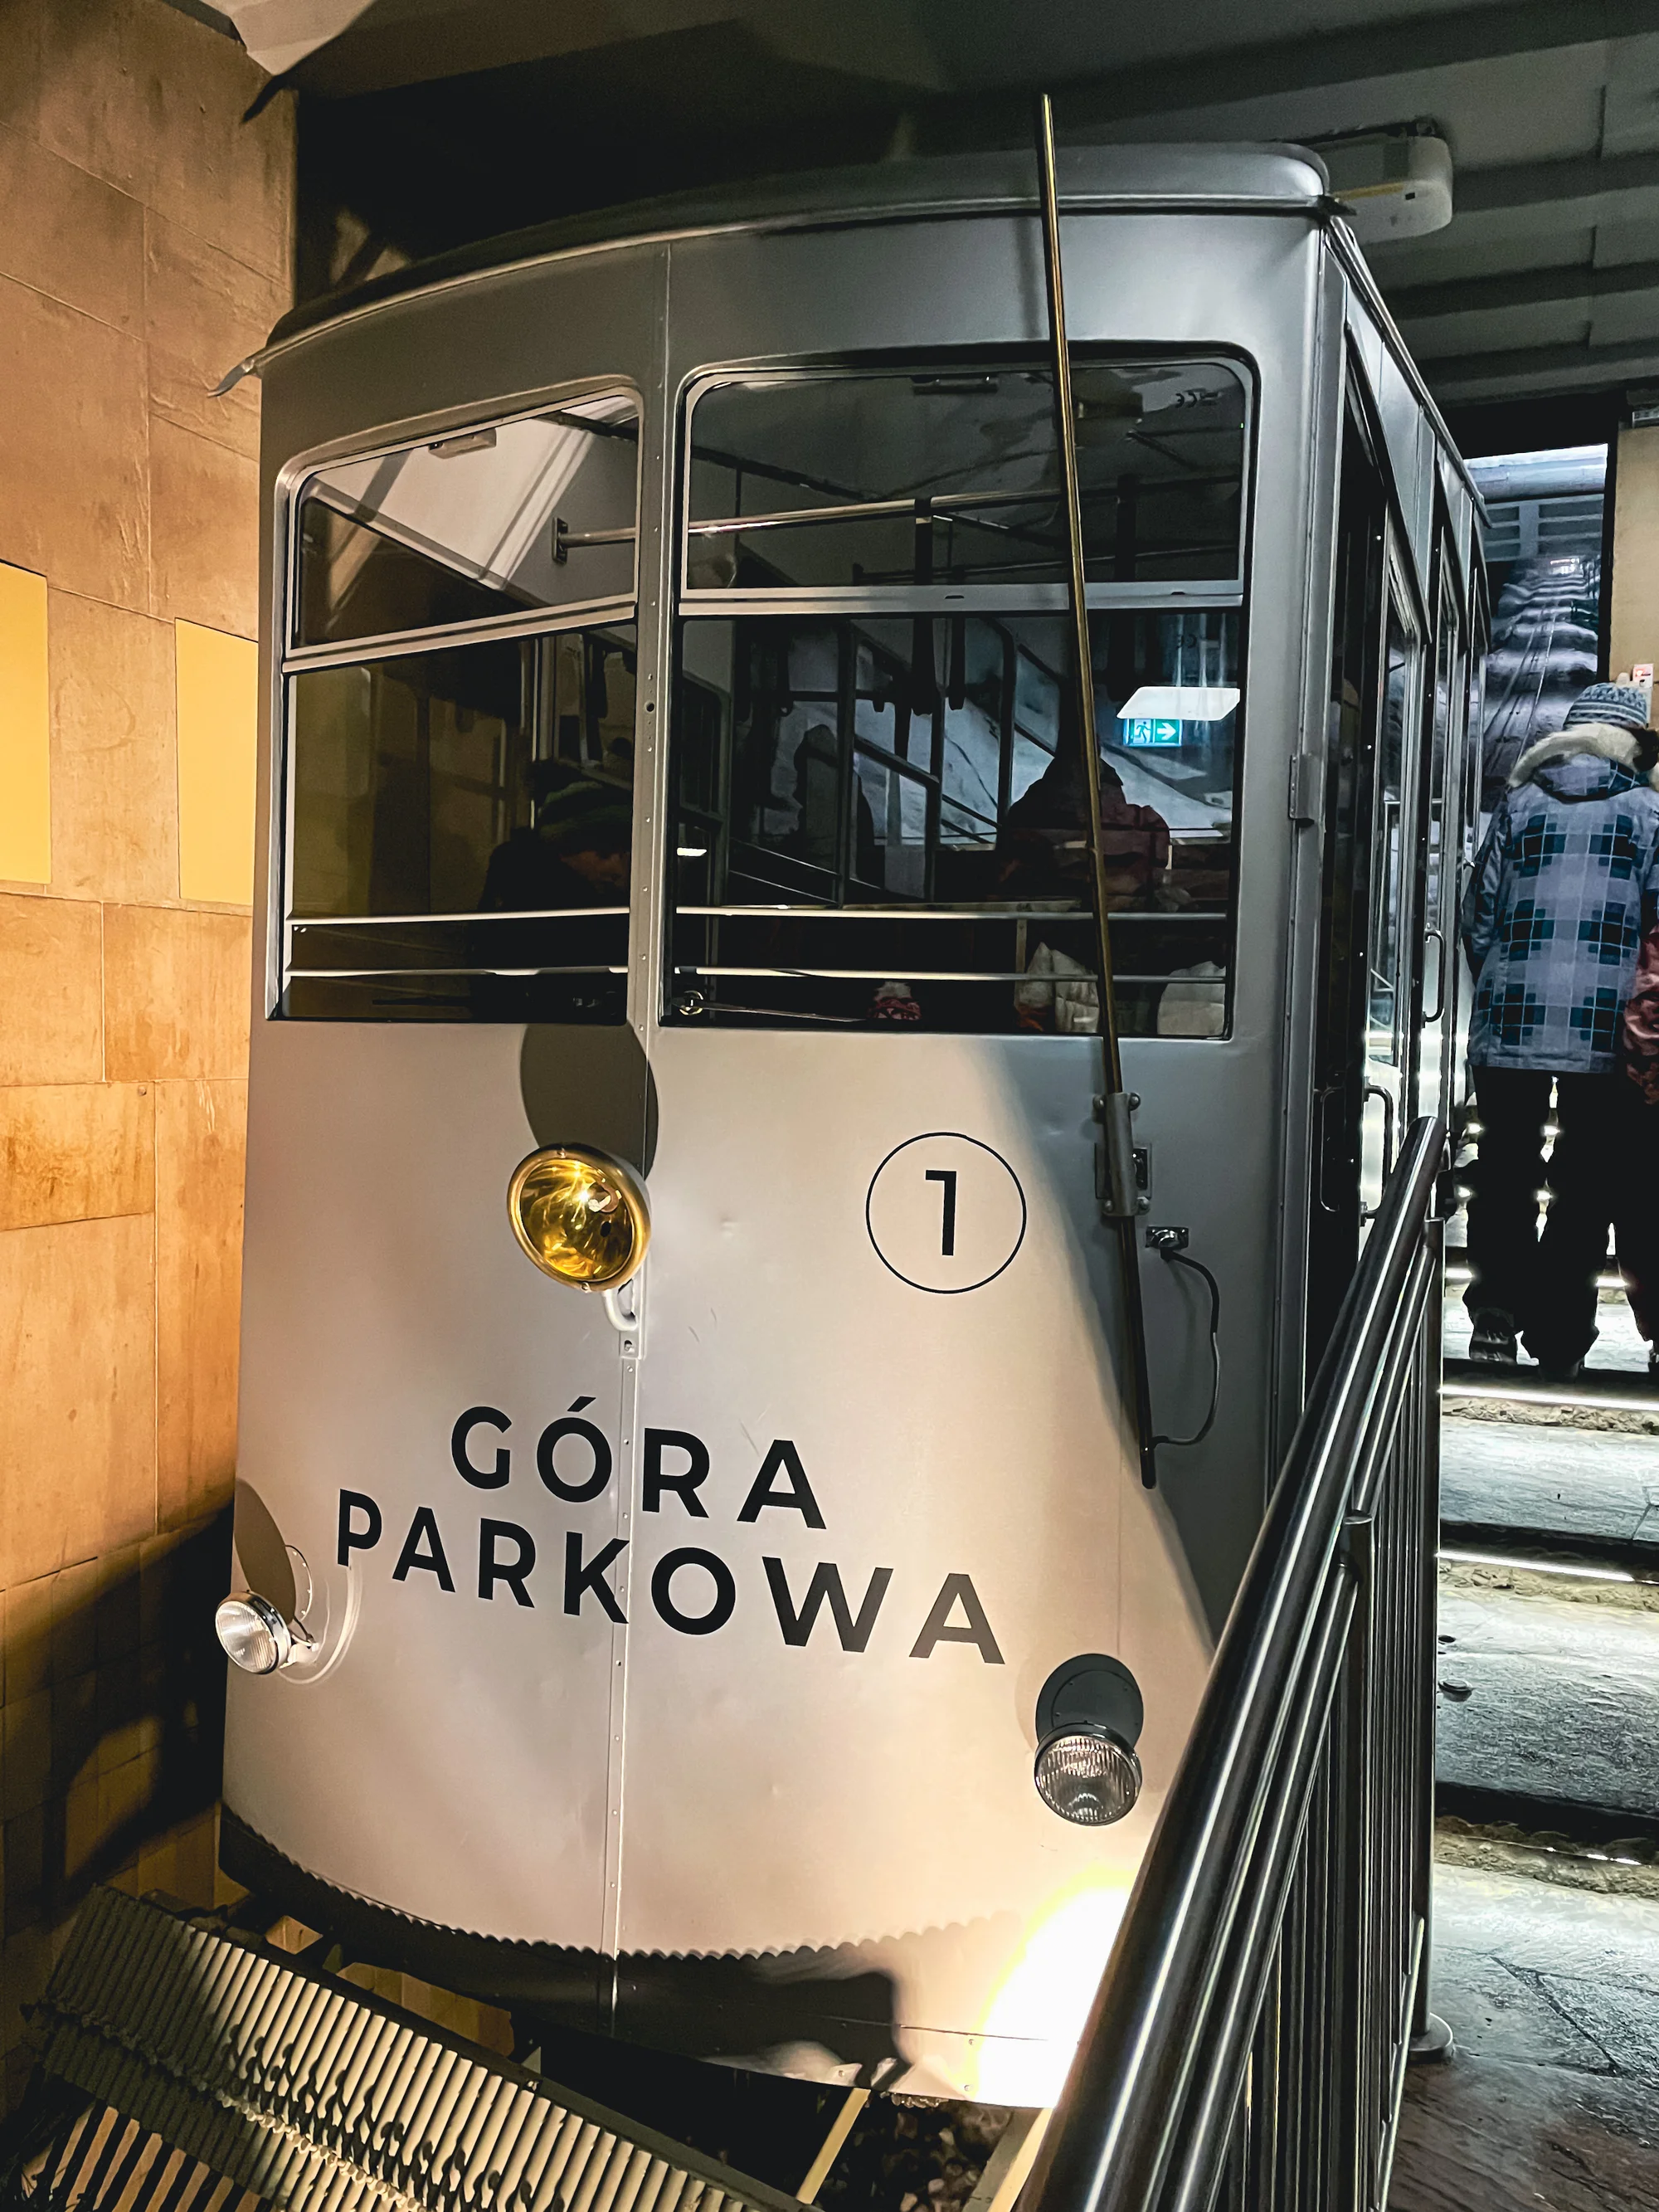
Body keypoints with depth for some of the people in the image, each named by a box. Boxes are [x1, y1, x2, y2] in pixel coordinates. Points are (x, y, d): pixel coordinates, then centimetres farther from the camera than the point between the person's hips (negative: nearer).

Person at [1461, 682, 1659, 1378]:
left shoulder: (1520, 803, 8)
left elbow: (1478, 911, 7)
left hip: (1511, 1023, 2)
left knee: (1506, 1168, 12)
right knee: (1588, 1179, 7)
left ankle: (1496, 1311, 7)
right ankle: (1559, 1335, 9)